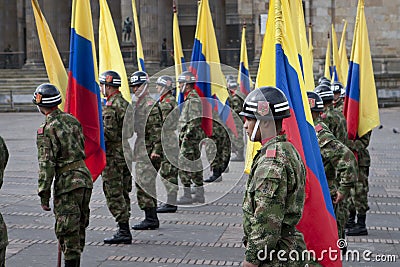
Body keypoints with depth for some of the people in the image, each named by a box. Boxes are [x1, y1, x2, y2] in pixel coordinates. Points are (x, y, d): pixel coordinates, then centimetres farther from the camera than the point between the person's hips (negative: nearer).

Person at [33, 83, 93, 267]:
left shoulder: (46, 130, -13)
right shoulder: (72, 120, 9)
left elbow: (46, 164, -16)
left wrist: (44, 194, -12)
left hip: (67, 182, -8)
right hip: (85, 175, 8)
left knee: (67, 230, -2)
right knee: (80, 226, 17)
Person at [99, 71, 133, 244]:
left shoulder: (110, 107, -16)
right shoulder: (125, 104, 13)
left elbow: (109, 134, -20)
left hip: (113, 156, -9)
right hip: (126, 152, 9)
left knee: (114, 195, -5)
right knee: (123, 193, 13)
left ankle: (124, 231, -7)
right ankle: (124, 229, 17)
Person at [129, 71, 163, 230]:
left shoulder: (151, 104, -12)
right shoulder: (138, 104, 18)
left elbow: (157, 129, -17)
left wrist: (156, 150, -22)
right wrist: (136, 149, 24)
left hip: (148, 150, -10)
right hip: (141, 150, 10)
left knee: (144, 183, -11)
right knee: (145, 184, 11)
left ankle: (151, 219, -7)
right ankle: (151, 218, 16)